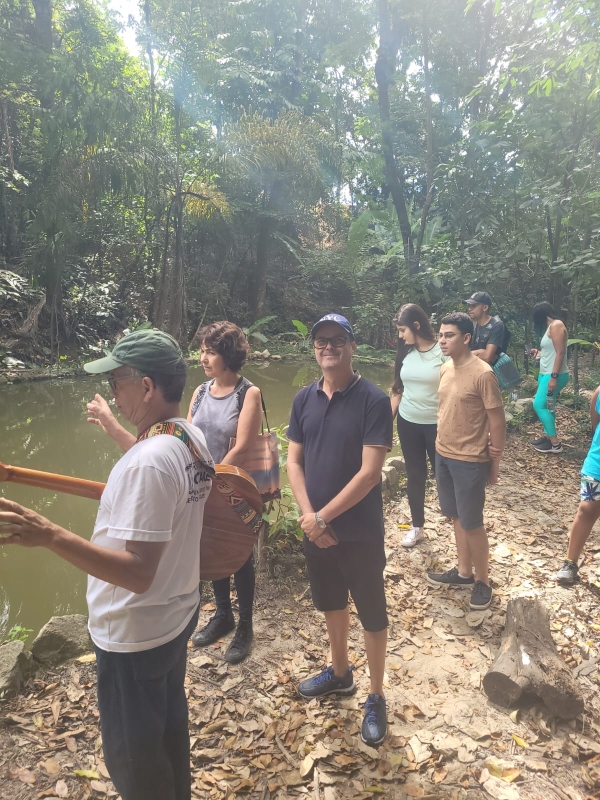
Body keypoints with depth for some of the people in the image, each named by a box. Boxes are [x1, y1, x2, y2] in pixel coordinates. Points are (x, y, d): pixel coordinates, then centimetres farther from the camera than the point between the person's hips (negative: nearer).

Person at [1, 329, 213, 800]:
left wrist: (50, 536, -38)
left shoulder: (148, 461, -31)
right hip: (177, 614, 9)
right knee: (170, 723, 29)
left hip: (135, 635, -8)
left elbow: (137, 573, -32)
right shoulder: (194, 439, -3)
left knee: (132, 757, 16)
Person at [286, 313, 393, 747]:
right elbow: (294, 461, 1)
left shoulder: (374, 401, -17)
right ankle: (340, 673, 47)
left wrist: (324, 516, -18)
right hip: (315, 527, 6)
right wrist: (309, 515, -11)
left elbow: (369, 472, -21)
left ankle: (376, 697, 32)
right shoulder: (304, 398, 0)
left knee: (372, 614, 12)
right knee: (331, 603, 24)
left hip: (360, 532, -5)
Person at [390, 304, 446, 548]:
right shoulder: (405, 352, 2)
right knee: (414, 475, 14)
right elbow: (398, 389, 8)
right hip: (408, 423, 5)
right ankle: (417, 527, 30)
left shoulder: (443, 351, -15)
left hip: (437, 424, -5)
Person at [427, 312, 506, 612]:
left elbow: (497, 421, -13)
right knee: (456, 517, 19)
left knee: (472, 524, 5)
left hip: (469, 461, -7)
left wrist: (494, 464, -8)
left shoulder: (482, 374, -19)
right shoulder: (445, 369, 4)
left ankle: (482, 581, 25)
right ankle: (464, 572, 35)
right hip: (443, 455, 7)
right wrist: (443, 447, 13)